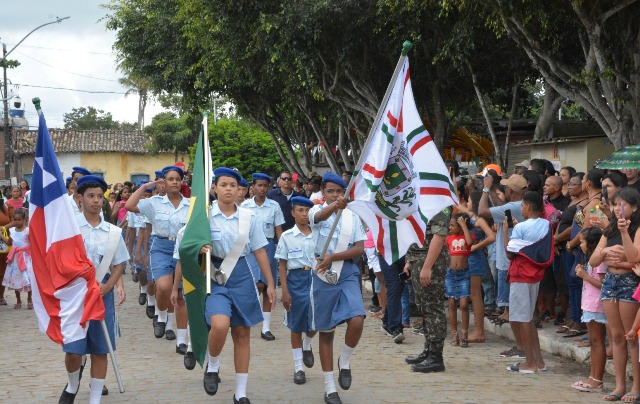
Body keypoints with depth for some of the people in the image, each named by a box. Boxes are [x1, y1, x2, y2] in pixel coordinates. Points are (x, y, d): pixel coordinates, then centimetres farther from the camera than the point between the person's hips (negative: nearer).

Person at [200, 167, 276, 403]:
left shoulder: (249, 217, 2)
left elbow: (260, 251, 7)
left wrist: (270, 284, 5)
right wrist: (199, 249, -21)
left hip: (241, 275, 3)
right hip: (214, 275, -3)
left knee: (242, 333, 7)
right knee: (220, 325, -26)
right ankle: (212, 366, 6)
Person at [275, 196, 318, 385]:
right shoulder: (287, 237, -1)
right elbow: (282, 265, 0)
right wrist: (285, 291, -5)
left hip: (315, 278, 1)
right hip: (296, 279, -1)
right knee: (296, 325, 5)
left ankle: (307, 346, 33)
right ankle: (298, 367, 14)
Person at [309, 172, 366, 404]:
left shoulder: (352, 217, 8)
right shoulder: (317, 211, 2)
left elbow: (360, 249, -2)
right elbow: (320, 216, -25)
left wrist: (333, 257, -15)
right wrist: (335, 206, -47)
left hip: (347, 274, 1)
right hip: (323, 276, -1)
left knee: (356, 321, -21)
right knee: (326, 331, 6)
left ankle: (345, 362, 10)